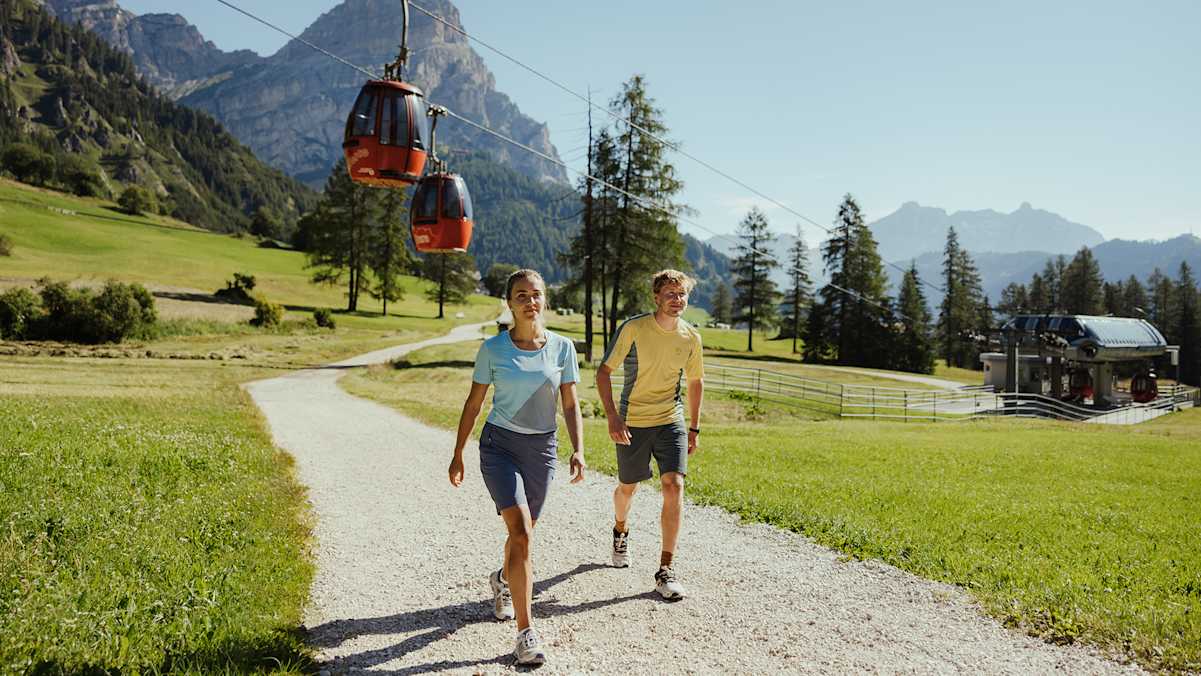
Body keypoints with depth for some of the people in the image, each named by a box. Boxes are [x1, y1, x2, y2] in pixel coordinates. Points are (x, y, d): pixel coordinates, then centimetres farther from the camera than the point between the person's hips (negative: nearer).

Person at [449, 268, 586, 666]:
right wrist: (458, 454, 5)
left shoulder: (562, 347, -2)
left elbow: (571, 405, 1)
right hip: (499, 444, -3)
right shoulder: (493, 349, -6)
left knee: (523, 533, 16)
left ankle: (502, 581, 50)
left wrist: (578, 451, -10)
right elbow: (473, 403, 2)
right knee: (520, 532, -17)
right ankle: (525, 633, -11)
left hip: (542, 450, 3)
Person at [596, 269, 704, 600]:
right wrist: (612, 416, -21)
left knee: (674, 485, -15)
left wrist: (694, 428, 13)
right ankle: (620, 531, 50)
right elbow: (604, 371, -10)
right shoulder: (633, 328, -13)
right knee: (627, 487, 15)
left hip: (671, 421, 2)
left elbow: (695, 381, 13)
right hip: (632, 422, -2)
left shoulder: (691, 337, -2)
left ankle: (666, 570, -7)